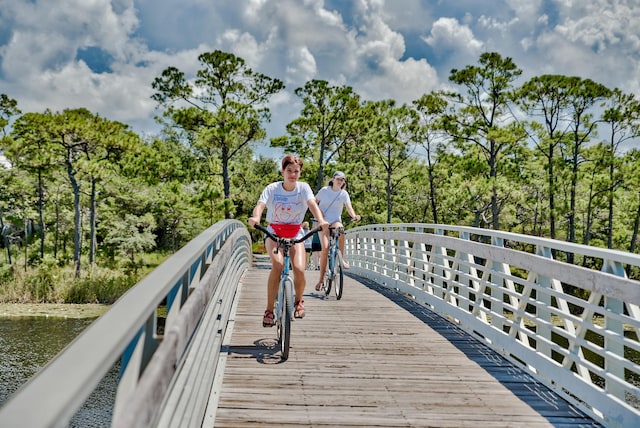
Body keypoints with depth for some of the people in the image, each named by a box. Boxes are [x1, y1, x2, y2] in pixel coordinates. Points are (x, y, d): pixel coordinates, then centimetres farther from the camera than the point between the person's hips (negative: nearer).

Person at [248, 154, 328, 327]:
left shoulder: (303, 188, -6)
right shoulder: (272, 188, -8)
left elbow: (312, 204, -23)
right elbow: (260, 204, -23)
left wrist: (321, 220, -44)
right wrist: (255, 217, -47)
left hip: (295, 234, 1)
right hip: (274, 233, -1)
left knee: (299, 270, -20)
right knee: (278, 264, -30)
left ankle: (298, 300, 15)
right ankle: (269, 310, -19)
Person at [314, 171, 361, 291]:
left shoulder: (344, 194, 1)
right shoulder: (324, 190, 0)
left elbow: (349, 207, -11)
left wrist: (354, 216, -32)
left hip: (336, 220, 1)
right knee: (325, 248, -16)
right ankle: (321, 279, -6)